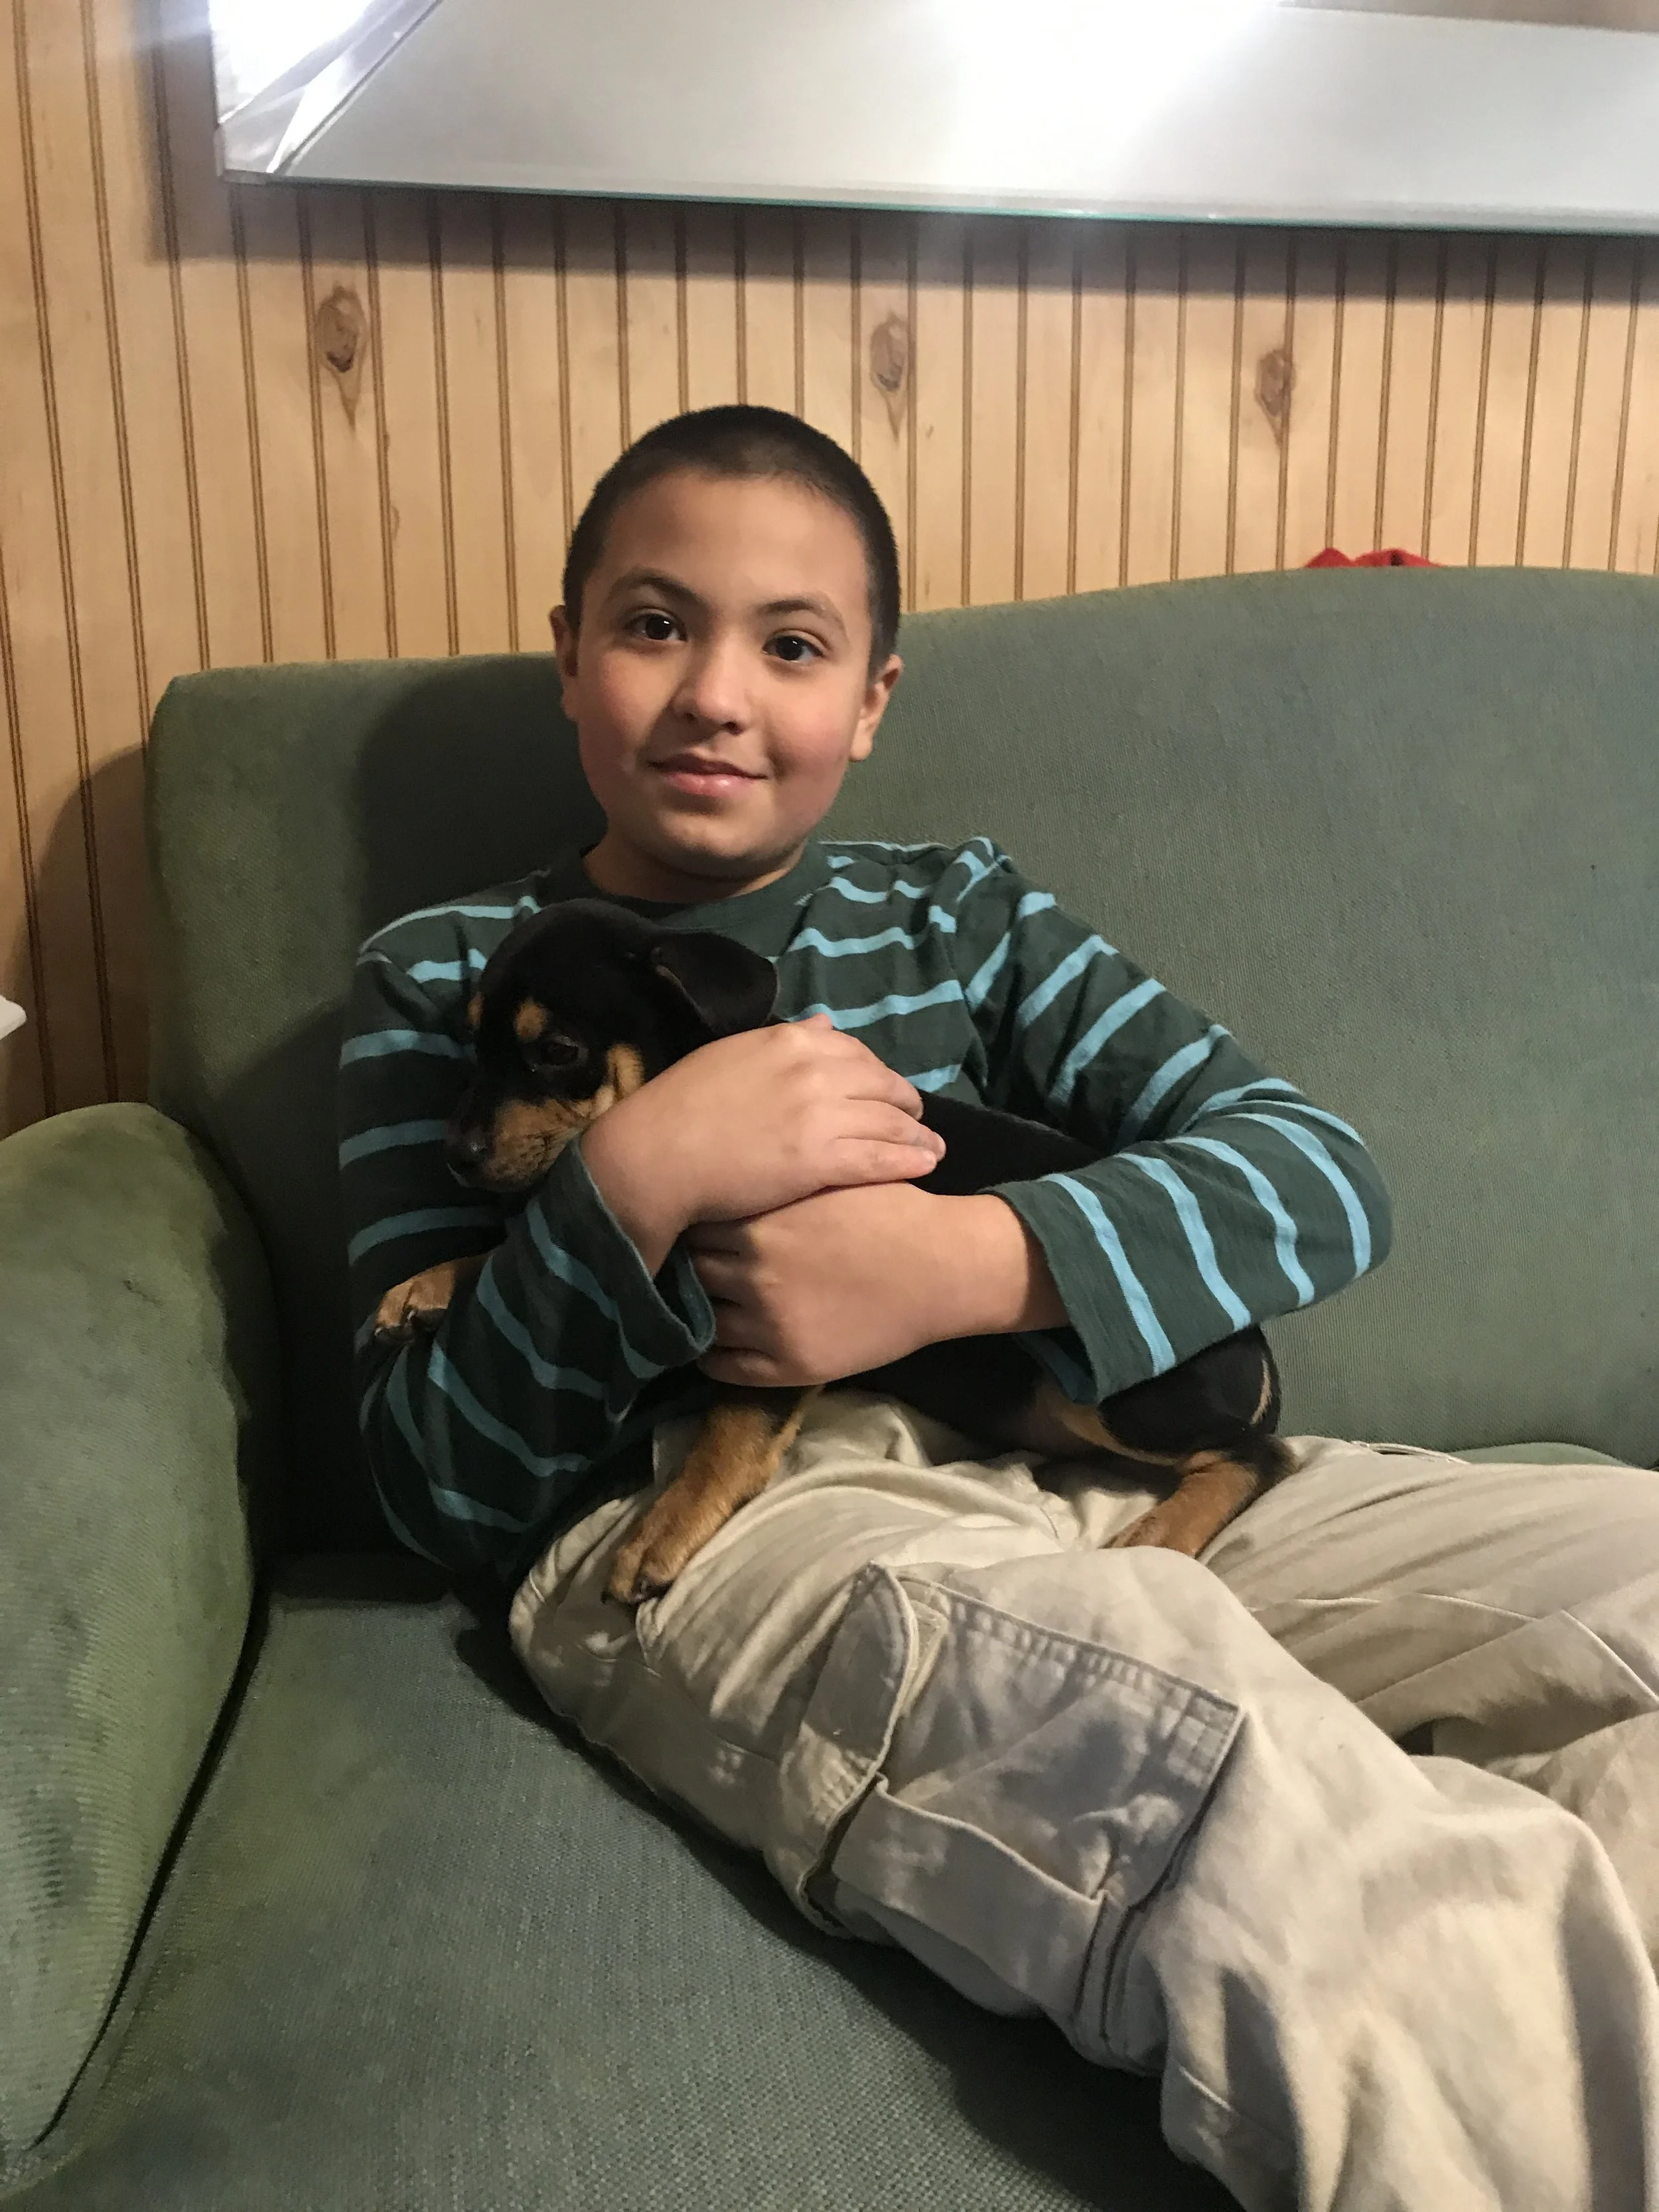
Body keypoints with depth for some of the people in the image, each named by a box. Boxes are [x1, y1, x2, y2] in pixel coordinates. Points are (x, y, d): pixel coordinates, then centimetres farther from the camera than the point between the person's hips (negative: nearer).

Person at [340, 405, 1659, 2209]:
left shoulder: (954, 912, 17)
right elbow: (437, 1494, 3)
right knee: (1149, 1680, -35)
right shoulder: (447, 979, 10)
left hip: (1091, 1460, 5)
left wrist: (960, 1263, -14)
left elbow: (1322, 1173, 4)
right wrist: (636, 1180, -14)